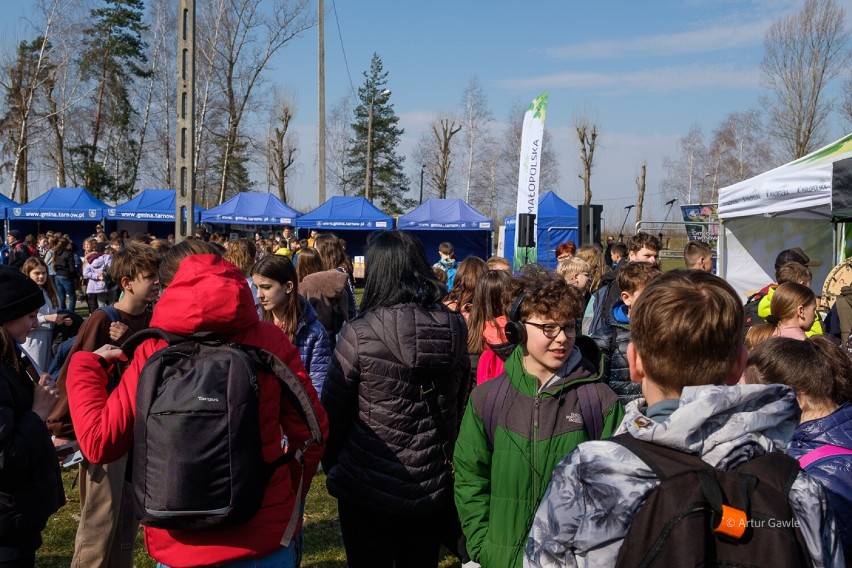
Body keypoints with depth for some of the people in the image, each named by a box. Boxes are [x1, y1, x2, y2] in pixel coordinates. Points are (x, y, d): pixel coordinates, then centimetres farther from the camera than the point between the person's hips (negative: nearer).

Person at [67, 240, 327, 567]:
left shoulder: (156, 351, -10)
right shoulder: (271, 340, -7)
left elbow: (100, 443, -7)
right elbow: (311, 432, -5)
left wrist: (86, 366, 8)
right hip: (267, 536, 1)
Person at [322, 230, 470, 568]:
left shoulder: (360, 333, -17)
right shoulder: (455, 329, -4)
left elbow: (332, 413, -10)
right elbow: (459, 404, 7)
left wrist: (332, 466, 7)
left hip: (368, 489, -4)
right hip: (434, 490, 4)